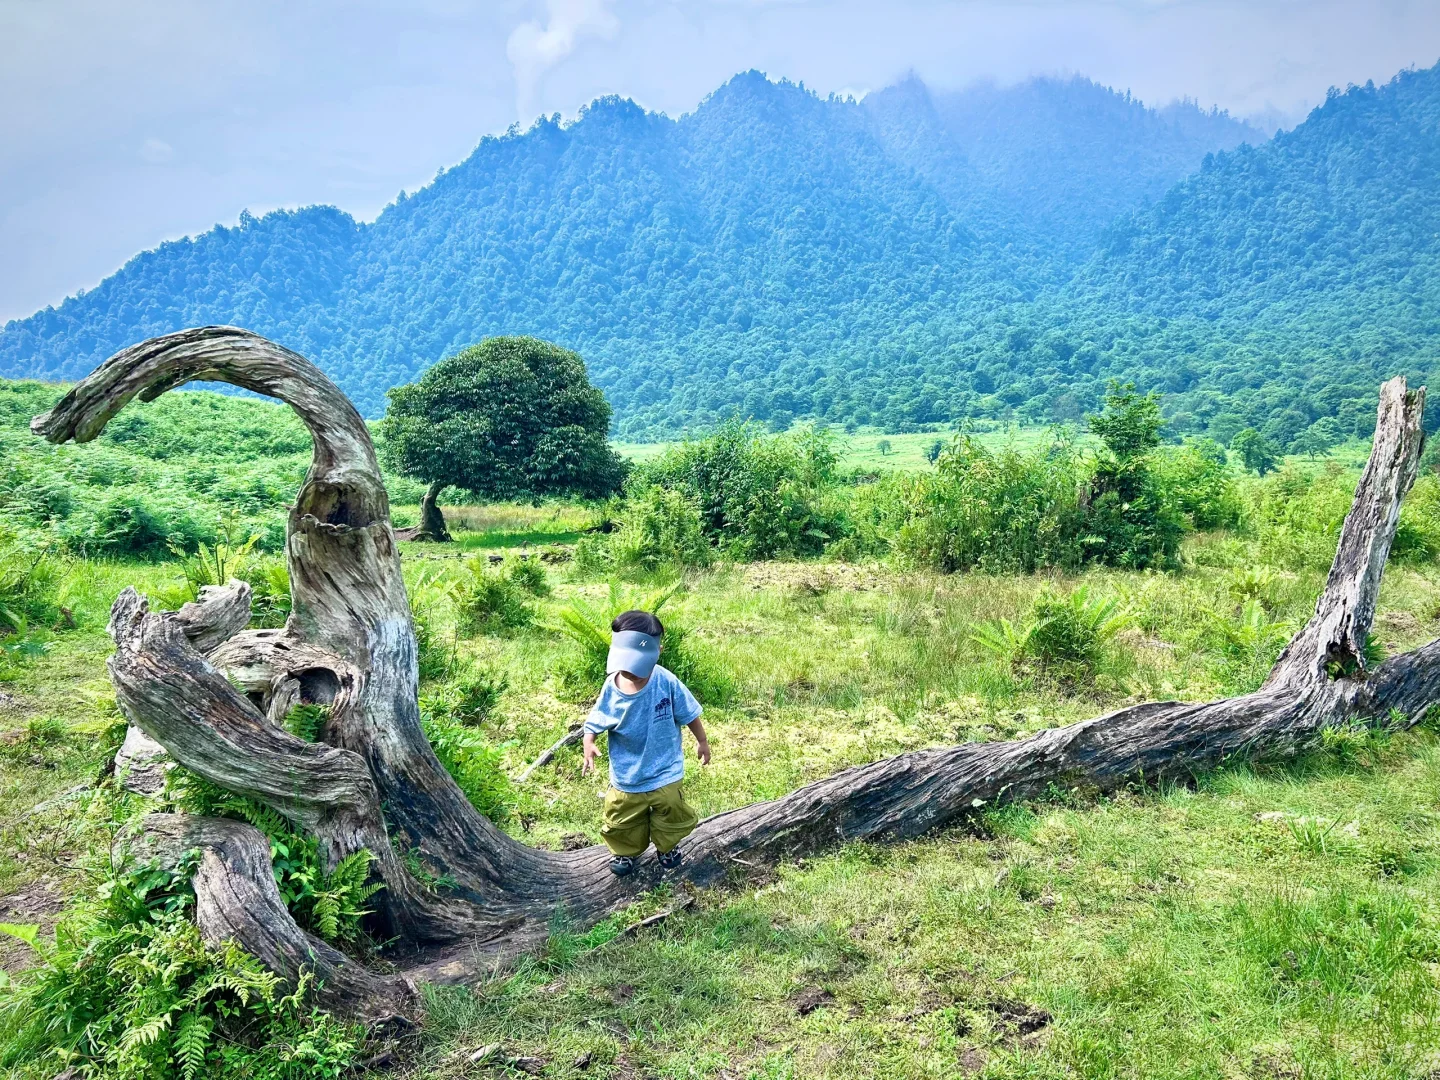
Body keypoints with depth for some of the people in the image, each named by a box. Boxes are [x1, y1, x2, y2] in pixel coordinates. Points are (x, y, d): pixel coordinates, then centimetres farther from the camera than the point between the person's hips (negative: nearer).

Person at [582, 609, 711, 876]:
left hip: (665, 773, -1)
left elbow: (688, 714, -9)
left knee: (672, 816, 20)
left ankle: (668, 846, 52)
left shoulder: (666, 682, -23)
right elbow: (595, 722, -6)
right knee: (621, 823, 17)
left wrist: (702, 741, 1)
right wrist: (589, 744, -25)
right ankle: (627, 852, 49)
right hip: (626, 776, 1)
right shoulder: (611, 688, -18)